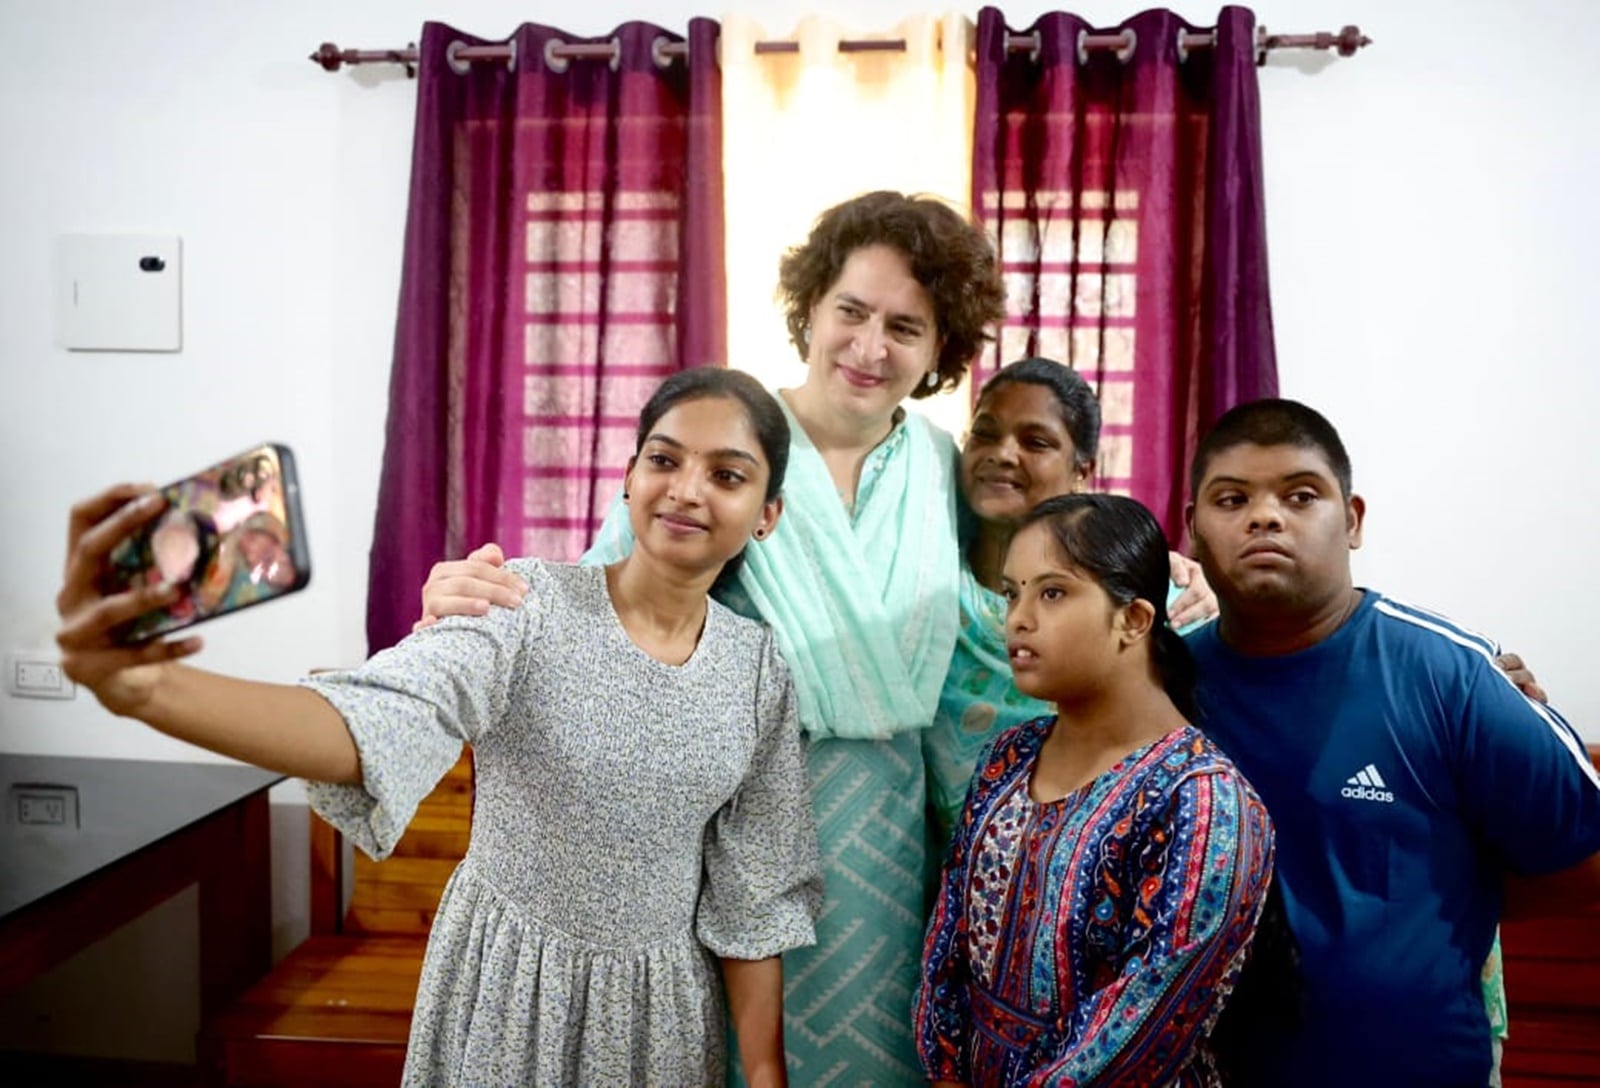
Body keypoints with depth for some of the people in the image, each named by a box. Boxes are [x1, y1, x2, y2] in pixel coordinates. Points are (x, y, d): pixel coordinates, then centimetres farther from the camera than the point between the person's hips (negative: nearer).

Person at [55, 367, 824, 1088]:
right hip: (505, 986, -2)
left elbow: (754, 890, -2)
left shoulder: (761, 669, -8)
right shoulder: (524, 605, -18)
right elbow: (382, 723, -35)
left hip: (663, 1005, 2)